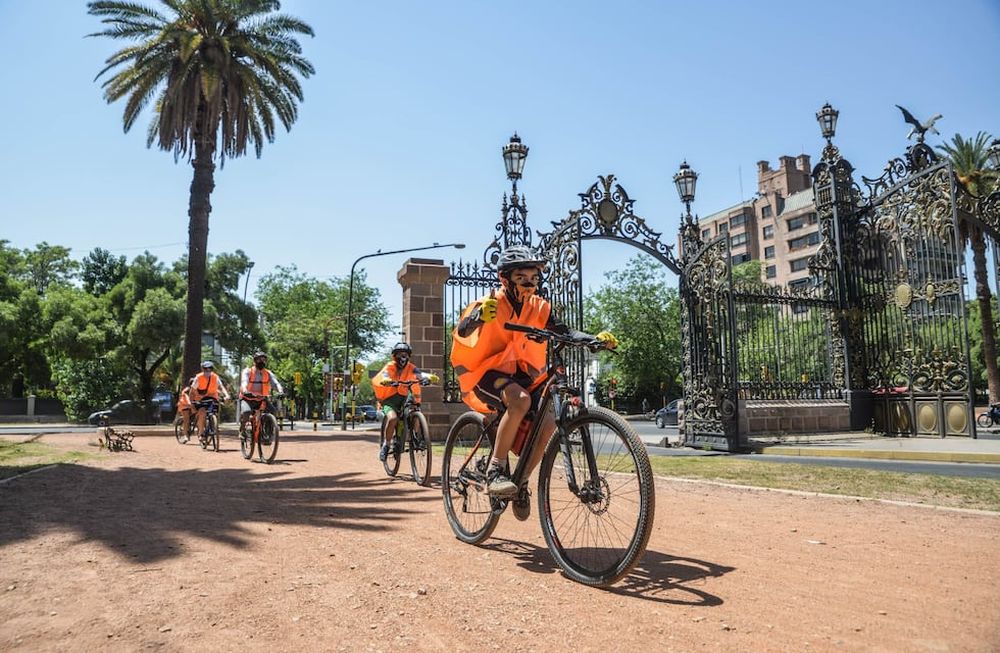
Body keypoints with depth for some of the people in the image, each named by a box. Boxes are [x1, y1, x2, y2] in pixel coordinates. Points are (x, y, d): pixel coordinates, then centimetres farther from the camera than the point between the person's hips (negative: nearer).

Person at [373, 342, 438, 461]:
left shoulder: (410, 368, -2)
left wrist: (430, 377, -43)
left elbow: (420, 374, -20)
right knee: (392, 418, -30)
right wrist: (386, 380, -53)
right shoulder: (390, 366, -7)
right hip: (389, 399, -3)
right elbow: (384, 376, -28)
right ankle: (386, 444, -9)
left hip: (404, 398, 3)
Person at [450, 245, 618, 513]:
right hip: (488, 372, -5)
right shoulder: (490, 304, -12)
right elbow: (461, 332, -27)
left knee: (548, 422, -19)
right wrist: (479, 316, -50)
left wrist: (596, 338, -26)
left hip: (523, 375, 5)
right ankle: (495, 471, -25)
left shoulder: (539, 307, 2)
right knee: (520, 399, -36)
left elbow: (565, 332, -7)